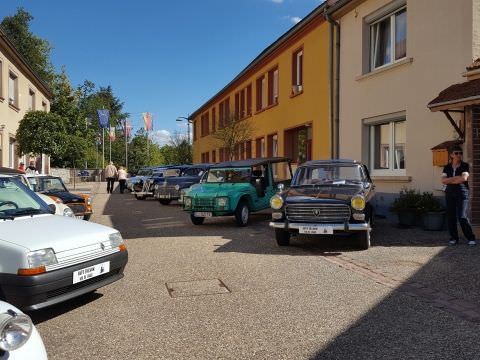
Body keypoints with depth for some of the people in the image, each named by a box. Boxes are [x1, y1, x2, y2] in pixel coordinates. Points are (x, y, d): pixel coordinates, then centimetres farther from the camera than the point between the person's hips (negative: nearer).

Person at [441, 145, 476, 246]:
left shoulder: (465, 166, 2)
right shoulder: (447, 167, 10)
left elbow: (464, 178, -14)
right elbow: (443, 180, -2)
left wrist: (449, 181, -6)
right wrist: (456, 178, -11)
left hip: (462, 193, -3)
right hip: (450, 194, 3)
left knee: (462, 216, -10)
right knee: (450, 216, 3)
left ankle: (471, 238, 2)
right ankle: (454, 238, 14)